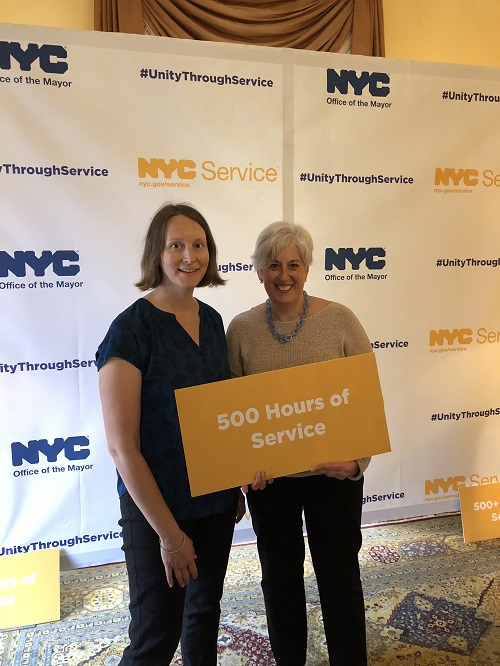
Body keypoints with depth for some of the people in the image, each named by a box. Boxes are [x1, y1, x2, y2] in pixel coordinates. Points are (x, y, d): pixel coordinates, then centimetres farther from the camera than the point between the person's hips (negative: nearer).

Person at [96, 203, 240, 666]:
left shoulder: (211, 320, 2)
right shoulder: (132, 328, -19)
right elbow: (122, 447, -20)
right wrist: (169, 532, -16)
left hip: (217, 500, 6)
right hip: (157, 509, -6)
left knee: (206, 610, 24)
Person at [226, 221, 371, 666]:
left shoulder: (340, 320, -9)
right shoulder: (241, 329, -4)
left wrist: (358, 458, -18)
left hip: (334, 474, -1)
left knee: (339, 575, 14)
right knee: (280, 575, 20)